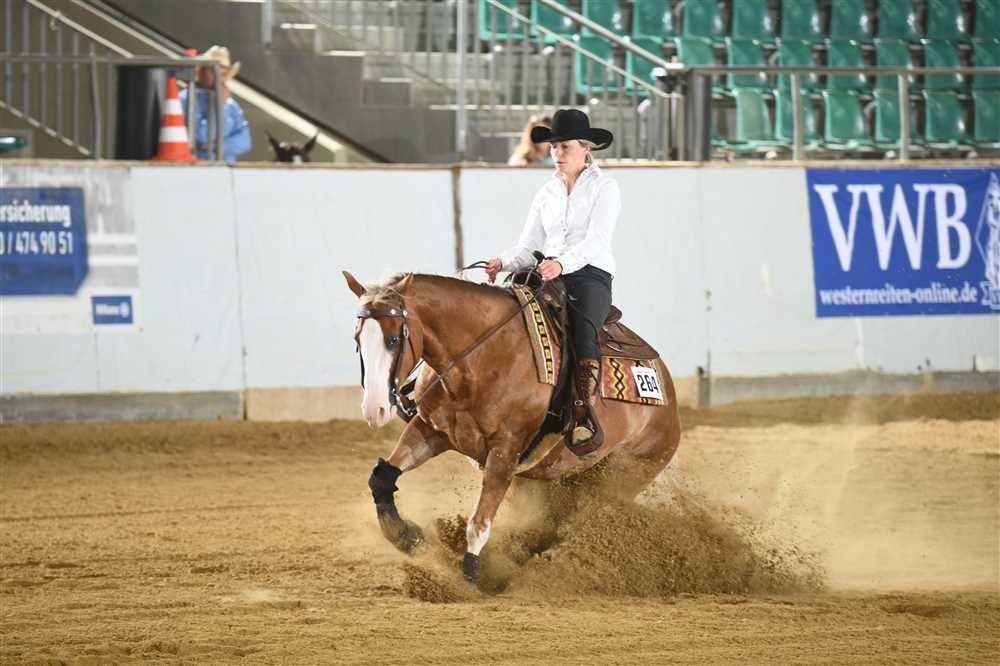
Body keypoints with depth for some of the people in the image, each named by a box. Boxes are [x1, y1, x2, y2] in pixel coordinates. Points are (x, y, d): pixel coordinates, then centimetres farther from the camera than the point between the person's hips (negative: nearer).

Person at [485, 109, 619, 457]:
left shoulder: (605, 188, 2)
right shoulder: (547, 193, 19)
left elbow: (595, 241, -12)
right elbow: (528, 245, 15)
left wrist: (563, 264, -30)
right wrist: (502, 263, -7)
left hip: (590, 275, -5)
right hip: (548, 277, 5)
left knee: (582, 325, -37)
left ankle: (586, 415, -43)